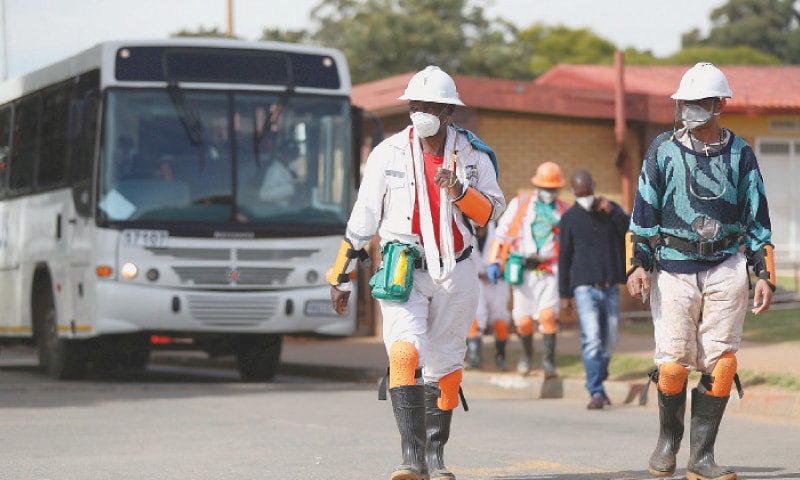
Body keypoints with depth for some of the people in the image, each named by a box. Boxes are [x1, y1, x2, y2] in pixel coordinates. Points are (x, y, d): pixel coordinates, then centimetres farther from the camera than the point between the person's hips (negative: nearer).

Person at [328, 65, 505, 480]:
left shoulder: (473, 154, 2)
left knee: (445, 364, 8)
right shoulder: (388, 154, -1)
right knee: (405, 351, -21)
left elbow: (494, 211, 0)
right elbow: (363, 219, 5)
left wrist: (460, 191, -20)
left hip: (456, 273, 2)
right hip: (403, 270, -2)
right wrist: (341, 276, 9)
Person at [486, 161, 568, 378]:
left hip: (549, 272, 0)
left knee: (548, 315, -19)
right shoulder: (520, 204, 8)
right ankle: (527, 355, 28)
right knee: (523, 321, 1)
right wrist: (493, 262, -3)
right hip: (523, 271, 0)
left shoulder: (564, 210, 11)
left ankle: (549, 361, -9)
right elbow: (501, 233, 7)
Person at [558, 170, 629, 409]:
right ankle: (596, 393, -16)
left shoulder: (611, 210, 7)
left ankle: (598, 381, 29)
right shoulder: (570, 218, 0)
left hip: (610, 288, 3)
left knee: (609, 342, 8)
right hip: (585, 288, -3)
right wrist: (564, 295, 1)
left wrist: (611, 211, -20)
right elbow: (564, 258, 3)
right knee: (592, 340, -15)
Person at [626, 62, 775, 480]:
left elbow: (757, 218, 9)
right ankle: (668, 436, 22)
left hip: (726, 267, 1)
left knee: (720, 362, -6)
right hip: (673, 268, -1)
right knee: (673, 363, -5)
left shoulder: (740, 154, 6)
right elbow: (643, 212, 6)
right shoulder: (663, 150, 4)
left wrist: (764, 274, 3)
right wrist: (638, 264, -4)